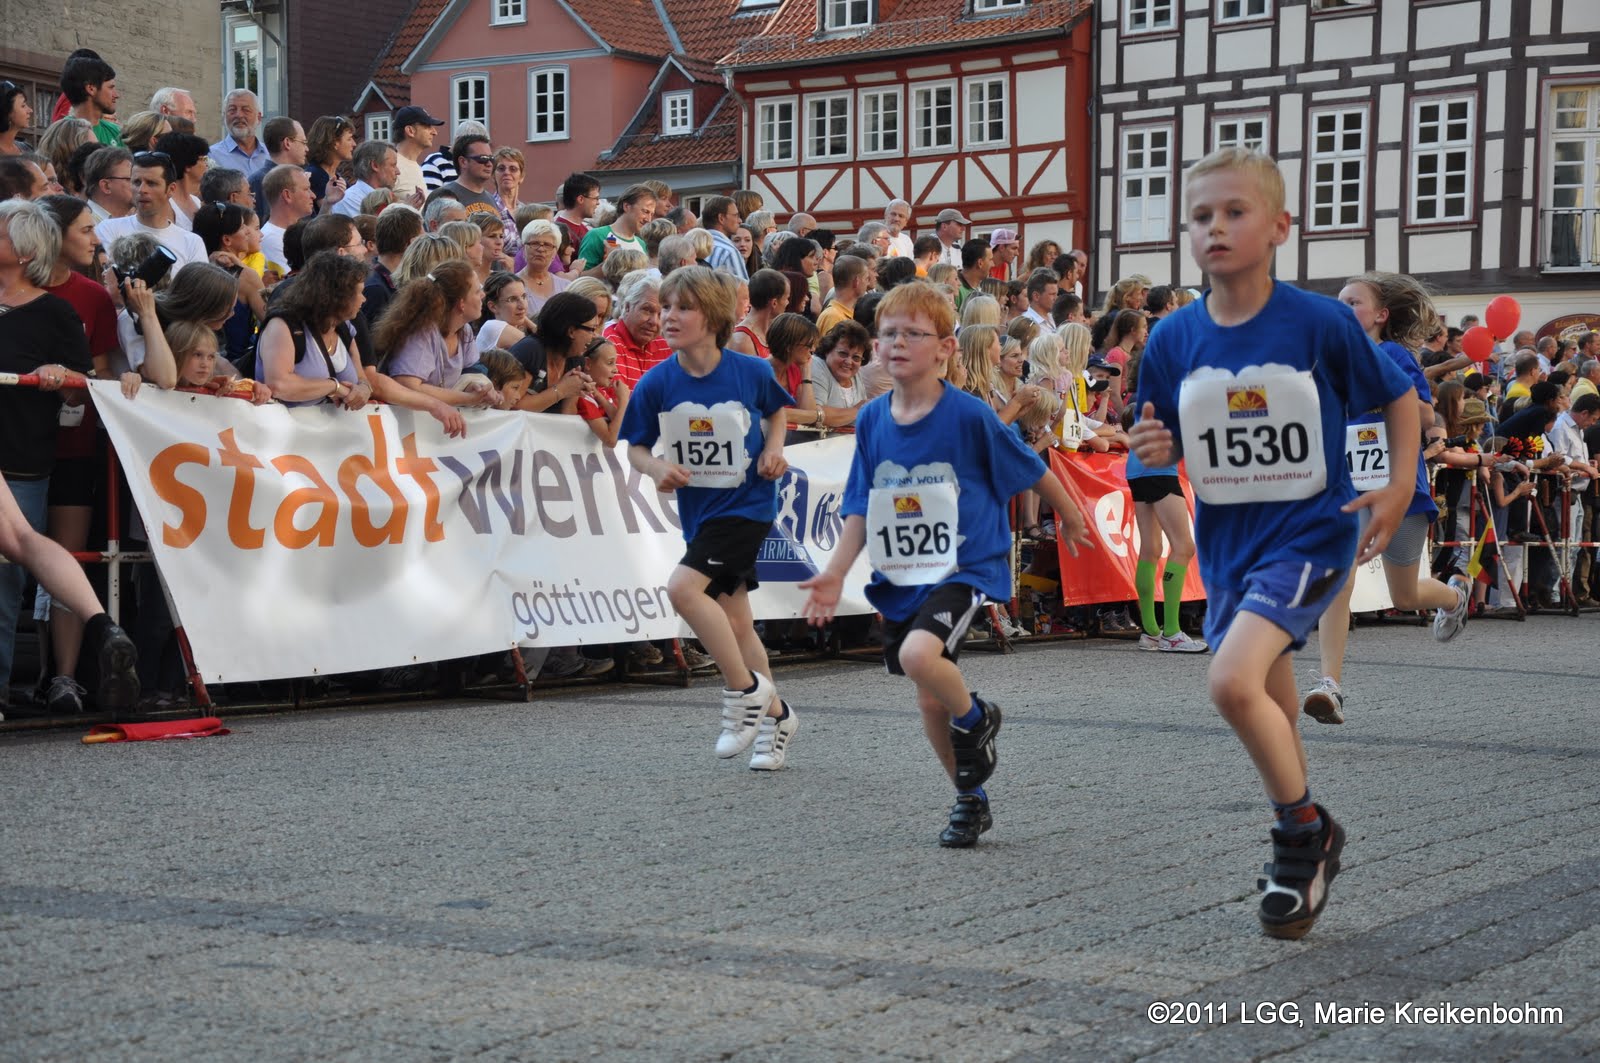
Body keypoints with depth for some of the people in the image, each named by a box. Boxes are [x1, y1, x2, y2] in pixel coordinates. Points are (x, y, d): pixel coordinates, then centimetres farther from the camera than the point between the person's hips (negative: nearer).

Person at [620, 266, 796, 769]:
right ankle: (775, 714, 31)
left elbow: (776, 410, 11)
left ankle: (745, 689, -9)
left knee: (683, 586, -24)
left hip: (747, 502, -5)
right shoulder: (656, 383, -7)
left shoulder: (750, 372, -11)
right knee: (733, 620, 12)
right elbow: (636, 447, 2)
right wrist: (657, 467, -18)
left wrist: (774, 448, -6)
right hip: (698, 509, 5)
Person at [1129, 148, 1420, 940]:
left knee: (1233, 681, -23)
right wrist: (1153, 449, -14)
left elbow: (1400, 397, 3)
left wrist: (1398, 490, -6)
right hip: (1227, 542, 5)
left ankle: (1305, 830, 0)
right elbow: (1166, 446, 8)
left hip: (1310, 531, -5)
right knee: (1270, 714, 14)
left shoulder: (1322, 323, -12)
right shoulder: (1175, 340, -3)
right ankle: (1302, 859, 35)